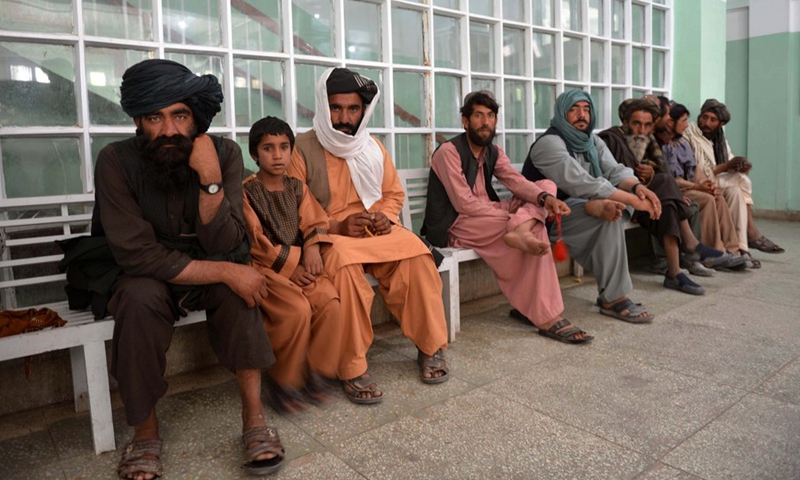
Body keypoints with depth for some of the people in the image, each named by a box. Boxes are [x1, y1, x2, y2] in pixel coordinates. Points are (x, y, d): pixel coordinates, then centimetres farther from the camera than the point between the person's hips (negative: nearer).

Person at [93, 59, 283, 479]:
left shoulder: (224, 153, -14)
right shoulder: (117, 161, -18)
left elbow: (222, 247, -20)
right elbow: (138, 256, -24)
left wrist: (211, 179, -34)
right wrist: (227, 273, -30)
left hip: (208, 278, 1)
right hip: (145, 277, -1)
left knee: (233, 280, -30)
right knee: (140, 297, -32)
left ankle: (254, 417, -21)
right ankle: (145, 431, -14)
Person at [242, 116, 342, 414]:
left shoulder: (297, 188, 15)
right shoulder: (246, 191, -2)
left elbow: (314, 222, 8)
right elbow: (256, 241, -8)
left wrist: (312, 247, -14)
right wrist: (290, 266, -13)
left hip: (301, 265, 5)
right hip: (265, 266, -5)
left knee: (329, 301, -21)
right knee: (297, 309, -29)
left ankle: (315, 371, -3)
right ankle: (281, 382, -8)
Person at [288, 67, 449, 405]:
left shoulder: (372, 147, 12)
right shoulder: (302, 149, -4)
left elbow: (393, 193, 19)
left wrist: (385, 217, -4)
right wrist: (338, 227, -19)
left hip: (375, 232, 4)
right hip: (326, 237, -4)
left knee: (415, 254, -25)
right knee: (343, 263, -37)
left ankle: (430, 347, -8)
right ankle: (352, 369, -25)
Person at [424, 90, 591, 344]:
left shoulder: (494, 152, 12)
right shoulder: (449, 151, -12)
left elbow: (517, 182, -7)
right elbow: (464, 203, -21)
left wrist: (546, 198, -28)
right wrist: (514, 214, -24)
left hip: (487, 217, 8)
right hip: (454, 226, -8)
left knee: (547, 186, -6)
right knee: (536, 231, -23)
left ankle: (520, 230, -35)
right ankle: (547, 318, -21)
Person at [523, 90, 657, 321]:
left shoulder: (593, 141, 9)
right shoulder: (549, 143, -19)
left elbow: (615, 170, -4)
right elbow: (583, 184, -28)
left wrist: (637, 187, -28)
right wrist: (634, 200, -29)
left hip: (574, 206, 8)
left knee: (613, 209, -17)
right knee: (609, 219, -25)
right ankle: (613, 299, -16)